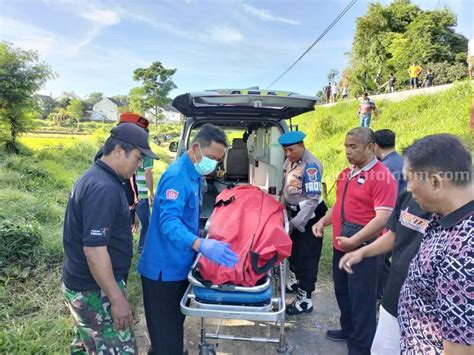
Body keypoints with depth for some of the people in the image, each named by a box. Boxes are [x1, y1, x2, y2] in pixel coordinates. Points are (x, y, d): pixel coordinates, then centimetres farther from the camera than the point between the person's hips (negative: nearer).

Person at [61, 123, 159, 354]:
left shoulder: (93, 178, 8)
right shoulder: (103, 188, -25)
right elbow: (94, 249, -28)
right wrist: (117, 298, -23)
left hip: (82, 284, 10)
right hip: (95, 291, -10)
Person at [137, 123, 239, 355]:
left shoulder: (194, 174, 8)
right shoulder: (177, 176, -22)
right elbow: (169, 221, -35)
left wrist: (201, 243, 23)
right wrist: (201, 245, -49)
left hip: (180, 265, 9)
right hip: (165, 268, -9)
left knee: (175, 325, 26)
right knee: (166, 334, 3)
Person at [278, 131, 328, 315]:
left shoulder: (311, 166, -22)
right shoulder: (289, 161, 4)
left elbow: (312, 200, -25)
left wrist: (295, 223, -23)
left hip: (309, 216, -9)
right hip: (294, 212, 9)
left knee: (306, 256, 1)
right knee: (293, 249, 23)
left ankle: (304, 300, 13)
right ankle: (295, 281, 46)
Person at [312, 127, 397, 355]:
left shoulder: (382, 177, -17)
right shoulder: (346, 173, 10)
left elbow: (383, 218, -24)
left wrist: (354, 241, -25)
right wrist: (323, 222, 6)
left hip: (363, 248, -8)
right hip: (340, 245, 9)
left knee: (361, 299, 6)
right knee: (342, 292, 22)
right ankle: (348, 330, 43)